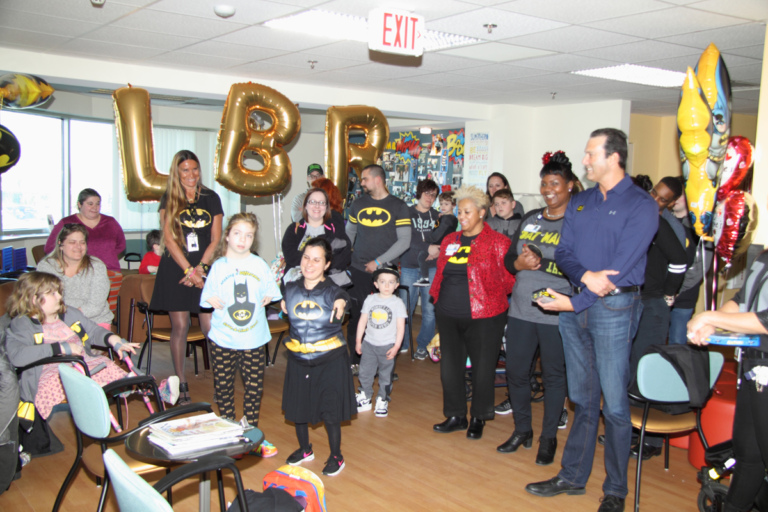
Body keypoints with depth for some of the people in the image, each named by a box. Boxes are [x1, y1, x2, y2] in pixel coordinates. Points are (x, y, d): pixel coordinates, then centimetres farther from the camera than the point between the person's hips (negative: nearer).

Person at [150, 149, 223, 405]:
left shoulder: (211, 198, 7)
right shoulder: (168, 200, 4)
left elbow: (215, 239, 4)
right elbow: (169, 239, -2)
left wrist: (200, 268, -7)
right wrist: (189, 271, -9)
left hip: (205, 270, 0)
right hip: (175, 269, 0)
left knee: (210, 327, -6)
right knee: (180, 326, 0)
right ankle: (181, 384, 10)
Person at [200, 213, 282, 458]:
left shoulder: (259, 265, 2)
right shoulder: (219, 266, 1)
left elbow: (270, 293, 10)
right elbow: (208, 298, 4)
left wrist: (264, 300, -9)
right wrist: (215, 302, -16)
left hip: (254, 339, 1)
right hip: (223, 339, 0)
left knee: (254, 387, 8)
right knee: (224, 387, 8)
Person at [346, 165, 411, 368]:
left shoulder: (398, 206, -1)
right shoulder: (358, 204, 11)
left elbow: (404, 241, -6)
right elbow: (349, 234, 19)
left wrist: (379, 261, -12)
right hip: (358, 271, 3)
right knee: (356, 317, 4)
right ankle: (355, 361, 17)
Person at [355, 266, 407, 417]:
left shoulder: (397, 303, -5)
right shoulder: (370, 300, 1)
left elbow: (400, 327, -6)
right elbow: (363, 321, 5)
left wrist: (396, 346, -10)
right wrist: (358, 341, 4)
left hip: (388, 346, -2)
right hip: (369, 343, 2)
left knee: (385, 376, 7)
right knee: (364, 373, 6)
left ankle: (382, 401, 20)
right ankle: (365, 399, 22)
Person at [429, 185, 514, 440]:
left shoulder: (497, 242, -7)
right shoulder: (450, 241, 12)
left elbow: (507, 279, -6)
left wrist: (490, 295, -7)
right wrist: (438, 297, 10)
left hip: (483, 316, -5)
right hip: (448, 316, 6)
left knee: (482, 368, 6)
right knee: (450, 366, 11)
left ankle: (478, 418, 23)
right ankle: (456, 416, 26)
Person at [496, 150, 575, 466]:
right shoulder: (530, 219, 12)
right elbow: (508, 259, 14)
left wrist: (540, 262, -21)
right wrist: (520, 264, -7)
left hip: (556, 314, -5)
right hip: (521, 310, 6)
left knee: (553, 374, 7)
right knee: (516, 371, 11)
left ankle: (549, 437, 24)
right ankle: (522, 430, 30)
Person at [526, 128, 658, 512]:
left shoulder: (641, 205, -7)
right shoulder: (579, 203, 13)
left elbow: (622, 265, -15)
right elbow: (563, 253, 7)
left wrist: (576, 302, -18)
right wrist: (586, 275, -15)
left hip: (614, 307, -5)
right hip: (576, 306, 6)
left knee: (614, 403, 0)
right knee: (582, 398, 14)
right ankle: (573, 477, 25)